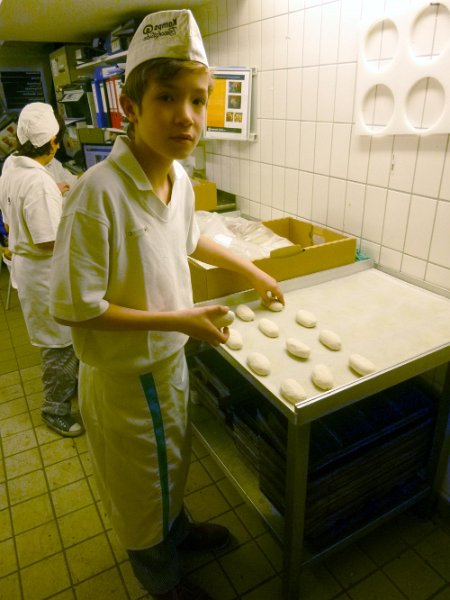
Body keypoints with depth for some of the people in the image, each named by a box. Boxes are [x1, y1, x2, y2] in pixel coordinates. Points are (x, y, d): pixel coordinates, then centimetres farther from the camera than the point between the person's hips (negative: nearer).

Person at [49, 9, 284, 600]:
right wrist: (179, 319, -25)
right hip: (124, 373, -6)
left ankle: (179, 529, 62)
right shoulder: (99, 191, -30)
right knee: (142, 487, 21)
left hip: (170, 356, 7)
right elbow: (75, 306, -25)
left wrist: (252, 270, 17)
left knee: (173, 462, 31)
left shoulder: (179, 177, -6)